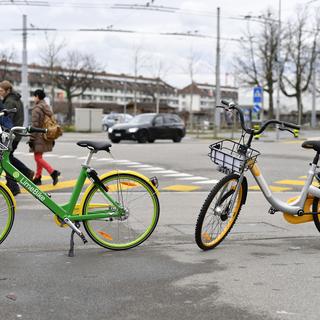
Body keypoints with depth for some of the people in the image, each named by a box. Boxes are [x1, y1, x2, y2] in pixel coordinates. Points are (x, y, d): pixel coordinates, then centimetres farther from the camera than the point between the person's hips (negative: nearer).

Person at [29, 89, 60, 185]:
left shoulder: (36, 109, -13)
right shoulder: (47, 108, 12)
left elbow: (35, 125, -18)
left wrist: (31, 138, -14)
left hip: (39, 137, -8)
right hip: (46, 137, 9)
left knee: (38, 158, -7)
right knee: (39, 157, 15)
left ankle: (53, 172, -20)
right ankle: (38, 178, 18)